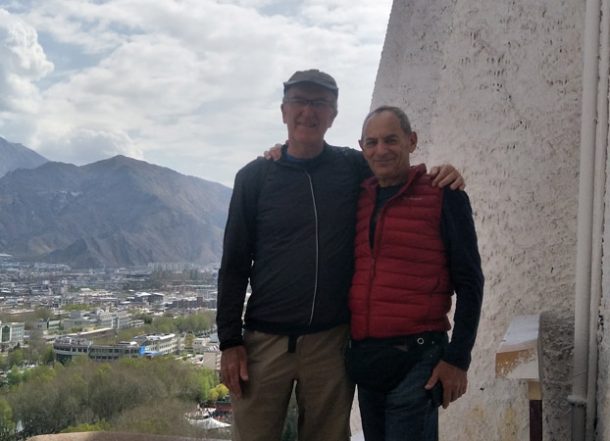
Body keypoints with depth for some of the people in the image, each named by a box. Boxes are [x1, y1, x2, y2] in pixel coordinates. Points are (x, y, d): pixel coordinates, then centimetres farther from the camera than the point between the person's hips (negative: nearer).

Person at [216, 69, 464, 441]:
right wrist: (230, 341, -2)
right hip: (264, 340, -1)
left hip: (331, 341, 1)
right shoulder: (255, 177, 2)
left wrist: (442, 176, -3)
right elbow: (234, 265, 3)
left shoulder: (354, 169, 4)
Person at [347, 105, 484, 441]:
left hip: (416, 359, -5)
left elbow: (468, 282, -4)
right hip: (364, 357, 5)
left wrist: (458, 359, -10)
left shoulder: (442, 195, -3)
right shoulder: (358, 198, 11)